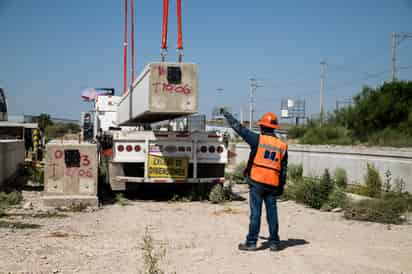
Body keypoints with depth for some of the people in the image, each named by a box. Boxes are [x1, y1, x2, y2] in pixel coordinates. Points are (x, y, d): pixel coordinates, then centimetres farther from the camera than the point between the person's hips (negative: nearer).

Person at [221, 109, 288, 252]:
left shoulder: (258, 139, -6)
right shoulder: (282, 146, 8)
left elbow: (239, 128, 1)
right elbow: (283, 169, 9)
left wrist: (226, 114, 15)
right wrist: (281, 187, 16)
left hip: (257, 182, -4)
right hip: (273, 184, 4)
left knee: (255, 213, 0)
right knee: (272, 213, 9)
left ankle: (251, 242, 5)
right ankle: (274, 242, 15)